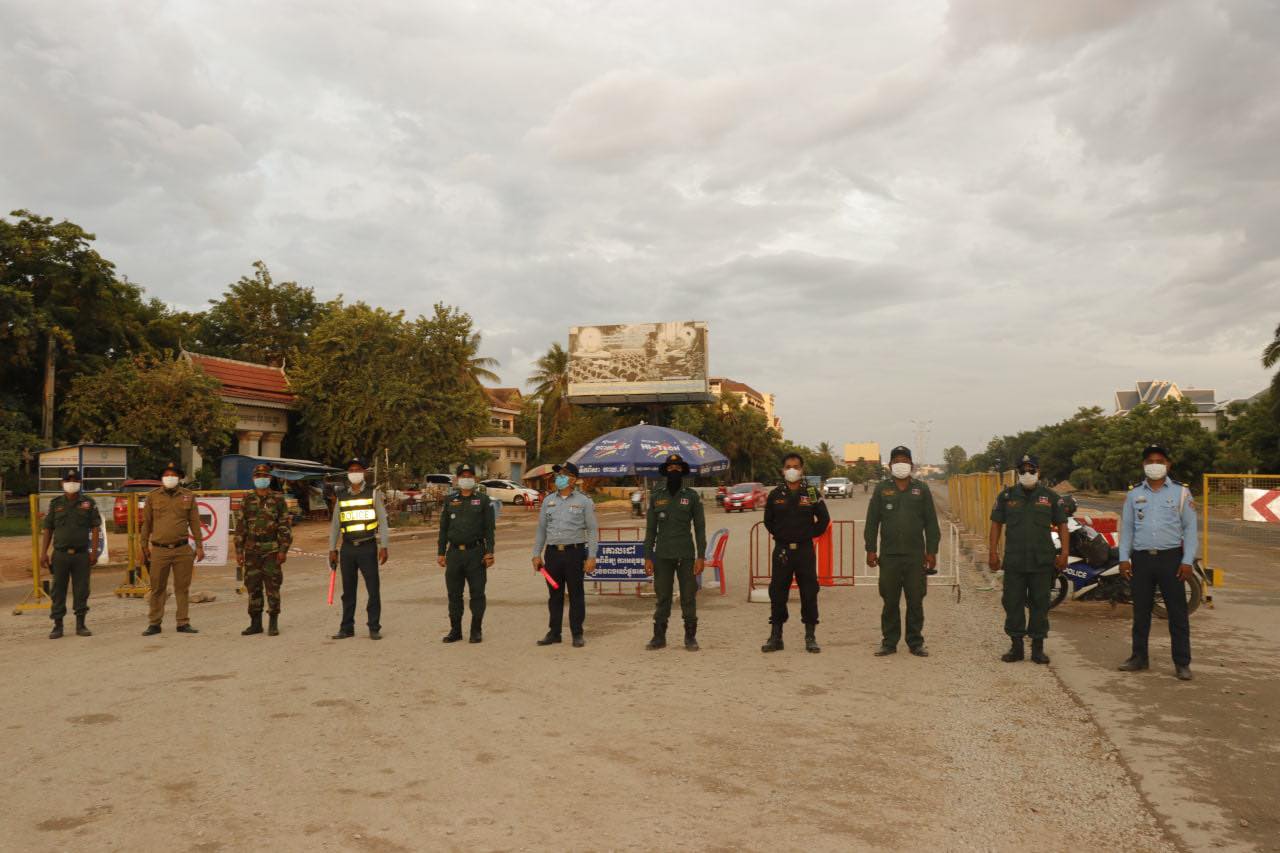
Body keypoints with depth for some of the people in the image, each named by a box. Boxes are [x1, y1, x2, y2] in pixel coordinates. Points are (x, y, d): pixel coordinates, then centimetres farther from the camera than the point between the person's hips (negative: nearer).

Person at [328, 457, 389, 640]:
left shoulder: (373, 493, 1)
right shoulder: (341, 495, 10)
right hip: (347, 548, 3)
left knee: (373, 589, -2)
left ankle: (374, 628, 6)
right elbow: (335, 524, 13)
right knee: (348, 590, 9)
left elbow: (382, 521, -1)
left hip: (368, 547, -3)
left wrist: (383, 547, -8)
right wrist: (332, 549, 9)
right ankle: (347, 628, 16)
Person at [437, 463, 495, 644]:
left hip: (476, 552, -3)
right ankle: (455, 630, 17)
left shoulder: (483, 500, 2)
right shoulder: (450, 500, 10)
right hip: (454, 552, 3)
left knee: (477, 593, 1)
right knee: (454, 593, 7)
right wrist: (441, 553, 8)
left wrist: (489, 552, -7)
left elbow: (489, 528, 0)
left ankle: (476, 631, 10)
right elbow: (443, 528, 12)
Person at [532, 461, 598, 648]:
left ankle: (577, 634, 9)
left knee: (576, 595, 1)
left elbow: (592, 530, -1)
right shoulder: (548, 501, 11)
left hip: (574, 552, -3)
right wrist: (537, 554, 8)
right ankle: (554, 632, 17)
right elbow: (541, 529, 14)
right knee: (554, 594, 8)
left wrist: (591, 557, -9)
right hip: (552, 553, 3)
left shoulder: (584, 502, 1)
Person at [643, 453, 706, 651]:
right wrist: (647, 557, 2)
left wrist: (700, 557, -6)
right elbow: (650, 529, 9)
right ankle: (659, 637, 13)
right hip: (662, 556, 1)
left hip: (686, 555, -1)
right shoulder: (657, 497, 7)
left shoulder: (692, 496, 3)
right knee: (662, 597, 5)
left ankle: (690, 637, 12)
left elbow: (700, 528, 2)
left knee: (688, 597, 2)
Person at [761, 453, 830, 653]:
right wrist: (779, 535, 9)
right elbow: (768, 521, 16)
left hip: (805, 550, -1)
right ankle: (775, 636, 12)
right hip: (782, 551, 1)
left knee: (809, 593, 1)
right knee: (777, 594, 3)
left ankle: (810, 637, 11)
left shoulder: (812, 493, 1)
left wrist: (811, 534, 4)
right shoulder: (775, 495, 4)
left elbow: (824, 518, 8)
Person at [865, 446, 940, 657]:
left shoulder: (921, 489, 7)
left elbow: (931, 523, 7)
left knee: (915, 601, 4)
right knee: (890, 601, 4)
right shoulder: (881, 490, 7)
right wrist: (871, 549, 0)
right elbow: (872, 522, 7)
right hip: (889, 556, 0)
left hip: (915, 556, 0)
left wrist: (932, 551, 2)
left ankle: (915, 643, 14)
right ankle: (889, 642, 14)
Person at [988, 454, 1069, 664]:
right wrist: (993, 553, 0)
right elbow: (996, 524, 8)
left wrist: (1064, 554, -3)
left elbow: (1062, 526, 7)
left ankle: (1038, 647, 14)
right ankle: (1016, 646, 14)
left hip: (1042, 562, 0)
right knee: (1013, 603, 3)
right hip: (1013, 562, 1)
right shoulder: (1006, 496, 6)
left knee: (1040, 605, 5)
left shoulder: (1050, 497, 6)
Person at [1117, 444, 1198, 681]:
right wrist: (1124, 558, 2)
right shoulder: (1134, 494, 10)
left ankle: (1182, 663, 6)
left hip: (1171, 557, -2)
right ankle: (1139, 657, 19)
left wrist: (1187, 561, -7)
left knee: (1177, 612, -1)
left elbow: (1190, 528, 1)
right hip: (1141, 558, 3)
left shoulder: (1181, 492, 3)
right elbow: (1126, 528, 11)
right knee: (1141, 611, 9)